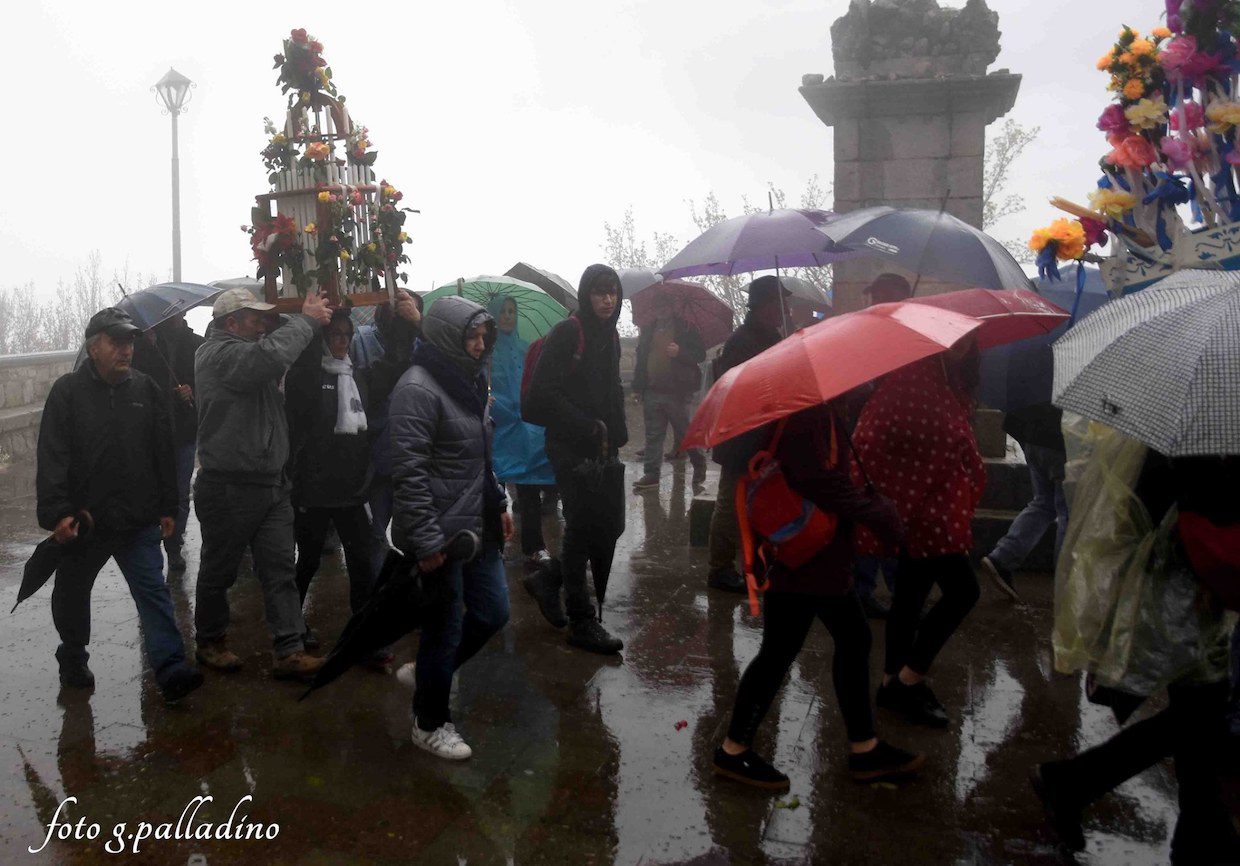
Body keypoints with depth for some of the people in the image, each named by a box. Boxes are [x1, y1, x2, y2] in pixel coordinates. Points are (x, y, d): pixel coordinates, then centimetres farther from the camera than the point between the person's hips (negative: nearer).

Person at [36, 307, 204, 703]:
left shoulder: (146, 389, 4)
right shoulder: (68, 391, -5)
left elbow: (164, 453, 9)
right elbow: (52, 457, -10)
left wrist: (167, 507, 7)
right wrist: (57, 511, -18)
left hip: (139, 519, 1)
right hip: (81, 520, -1)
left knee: (153, 589, -6)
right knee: (72, 592, 17)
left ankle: (171, 669, -10)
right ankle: (72, 657, 39)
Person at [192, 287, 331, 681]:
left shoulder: (249, 349, 18)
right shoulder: (217, 353, -16)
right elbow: (269, 355, -32)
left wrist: (310, 318, -1)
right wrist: (306, 320, -21)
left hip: (271, 485, 8)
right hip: (229, 489, -8)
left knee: (280, 571, 3)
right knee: (219, 571, 11)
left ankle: (289, 652, 5)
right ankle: (210, 641, 29)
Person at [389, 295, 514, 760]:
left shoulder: (468, 381, 12)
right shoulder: (418, 389, -18)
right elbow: (408, 472, -22)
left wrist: (498, 503, 19)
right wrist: (425, 542, -22)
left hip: (477, 528, 9)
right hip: (441, 537, -9)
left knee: (493, 611, 16)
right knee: (445, 628, 4)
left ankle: (429, 674, 37)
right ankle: (430, 723, 25)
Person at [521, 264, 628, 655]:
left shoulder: (609, 336, 13)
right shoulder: (567, 332, -12)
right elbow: (544, 394, -18)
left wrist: (616, 432, 10)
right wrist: (588, 428, -17)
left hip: (602, 447, 8)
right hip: (572, 449, -8)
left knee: (610, 522, 10)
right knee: (582, 528, -2)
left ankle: (549, 581, 29)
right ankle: (582, 622, 9)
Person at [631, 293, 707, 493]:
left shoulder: (685, 328, 1)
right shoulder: (648, 331, 15)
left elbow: (700, 354, -3)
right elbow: (641, 359, 20)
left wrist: (679, 352, -20)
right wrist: (638, 387, 14)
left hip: (677, 393, -4)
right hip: (652, 392, 4)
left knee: (685, 432, 5)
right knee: (653, 435, 4)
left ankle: (699, 464, 26)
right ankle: (651, 475, 7)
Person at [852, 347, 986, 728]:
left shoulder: (949, 380, 11)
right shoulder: (907, 377, -18)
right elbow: (870, 438, -20)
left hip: (933, 507, 9)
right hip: (916, 506, -9)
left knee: (911, 594, 15)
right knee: (961, 589, -7)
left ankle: (894, 683, 26)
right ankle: (910, 680, 5)